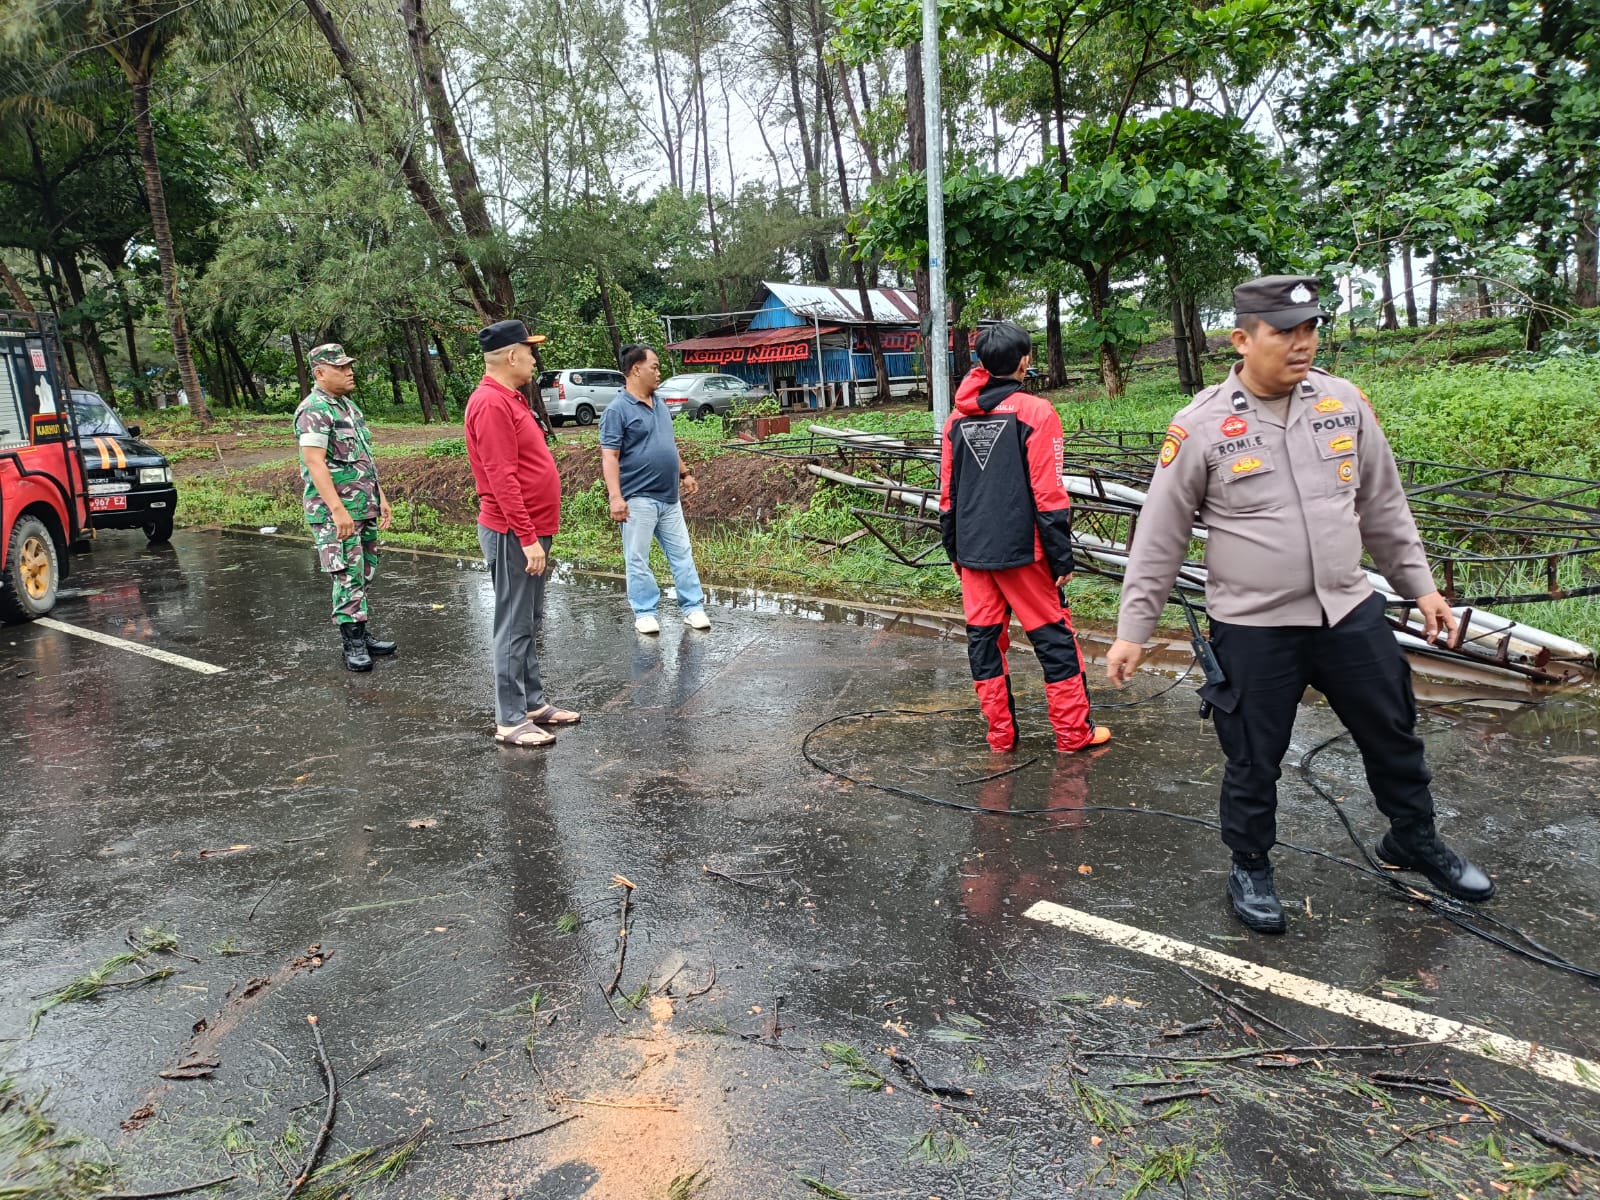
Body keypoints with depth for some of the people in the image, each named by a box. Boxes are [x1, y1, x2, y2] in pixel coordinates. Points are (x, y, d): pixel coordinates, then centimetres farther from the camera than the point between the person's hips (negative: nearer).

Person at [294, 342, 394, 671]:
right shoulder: (314, 411, -14)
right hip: (335, 512, -9)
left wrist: (380, 497, 18)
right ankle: (353, 645, 2)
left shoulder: (348, 405, 15)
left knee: (363, 574, 13)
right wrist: (338, 510, -26)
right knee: (348, 578, -5)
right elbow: (314, 462, -21)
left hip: (364, 508, 9)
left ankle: (361, 634, 22)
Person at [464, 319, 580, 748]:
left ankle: (534, 702, 25)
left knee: (530, 623, 16)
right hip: (513, 534, -10)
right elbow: (501, 478, -22)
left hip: (530, 530, 10)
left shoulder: (510, 398, 15)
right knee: (515, 627, -4)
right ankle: (510, 721, 3)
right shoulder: (492, 403, -17)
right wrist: (528, 538, -23)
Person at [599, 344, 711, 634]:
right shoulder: (617, 410, -11)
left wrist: (684, 473, 20)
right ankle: (644, 612, 12)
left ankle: (693, 608, 16)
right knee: (637, 559, 2)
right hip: (638, 499, -7)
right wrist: (615, 497, -22)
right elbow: (610, 457, -15)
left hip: (669, 497, 7)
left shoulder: (659, 405, 13)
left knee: (682, 553, 9)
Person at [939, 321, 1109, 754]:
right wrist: (1062, 556, -6)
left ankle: (1000, 734, 17)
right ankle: (1074, 732, 13)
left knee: (984, 638, 10)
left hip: (972, 550, 5)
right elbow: (1048, 494, -11)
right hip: (1021, 549, -5)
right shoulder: (1034, 412, -9)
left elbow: (948, 492, 10)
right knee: (1053, 637, 6)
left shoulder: (958, 417, 6)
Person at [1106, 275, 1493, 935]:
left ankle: (1414, 841, 46)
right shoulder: (1200, 427, -12)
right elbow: (1159, 538, -8)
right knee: (1254, 761, 8)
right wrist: (1132, 630, -8)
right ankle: (1249, 869, 32)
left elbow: (1383, 505, 12)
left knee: (1393, 735, 20)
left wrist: (1420, 584, 14)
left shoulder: (1345, 403, 1)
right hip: (1253, 628, -4)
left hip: (1350, 611, 5)